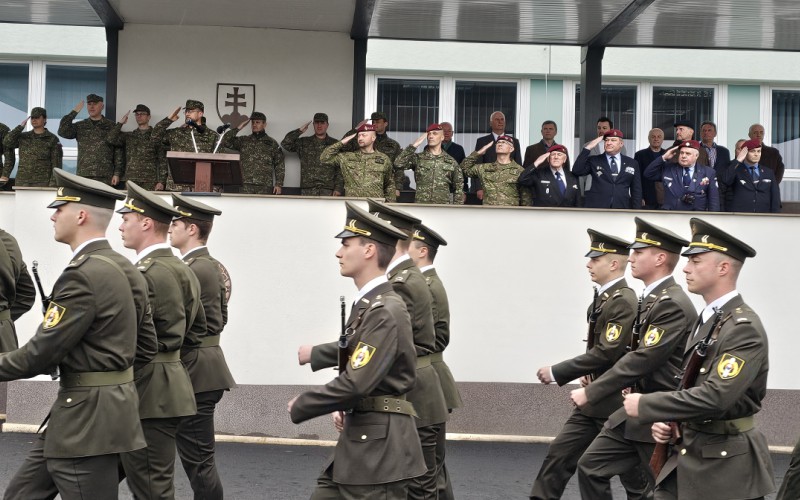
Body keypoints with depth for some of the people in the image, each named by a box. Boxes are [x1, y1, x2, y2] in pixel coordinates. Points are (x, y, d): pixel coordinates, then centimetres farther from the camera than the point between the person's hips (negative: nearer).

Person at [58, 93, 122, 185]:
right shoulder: (80, 126, 14)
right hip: (83, 175, 2)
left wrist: (117, 174, -5)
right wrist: (74, 112, -3)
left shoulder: (111, 126, 8)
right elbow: (62, 132, -3)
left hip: (105, 177, -2)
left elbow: (118, 151, 4)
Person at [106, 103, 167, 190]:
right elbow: (111, 139, 1)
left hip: (150, 182, -3)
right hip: (130, 180, 3)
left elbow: (162, 160, 1)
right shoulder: (128, 136, 16)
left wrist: (161, 181, -8)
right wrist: (120, 123, 4)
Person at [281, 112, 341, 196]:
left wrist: (338, 188, -6)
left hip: (328, 191, -1)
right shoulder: (303, 143, 14)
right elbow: (285, 144, 4)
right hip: (308, 191, 1)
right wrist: (299, 131, 0)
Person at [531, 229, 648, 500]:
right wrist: (589, 372, 4)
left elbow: (607, 353, -25)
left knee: (631, 470, 4)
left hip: (616, 401, -9)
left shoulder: (623, 301, -20)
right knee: (559, 454, 7)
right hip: (594, 399, 9)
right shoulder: (604, 297, 10)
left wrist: (556, 372, -20)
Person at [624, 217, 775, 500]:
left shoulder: (744, 328, -17)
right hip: (687, 455, 8)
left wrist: (645, 405, -20)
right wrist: (666, 422, 3)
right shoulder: (707, 320, 13)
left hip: (726, 464, -8)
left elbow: (717, 395, -28)